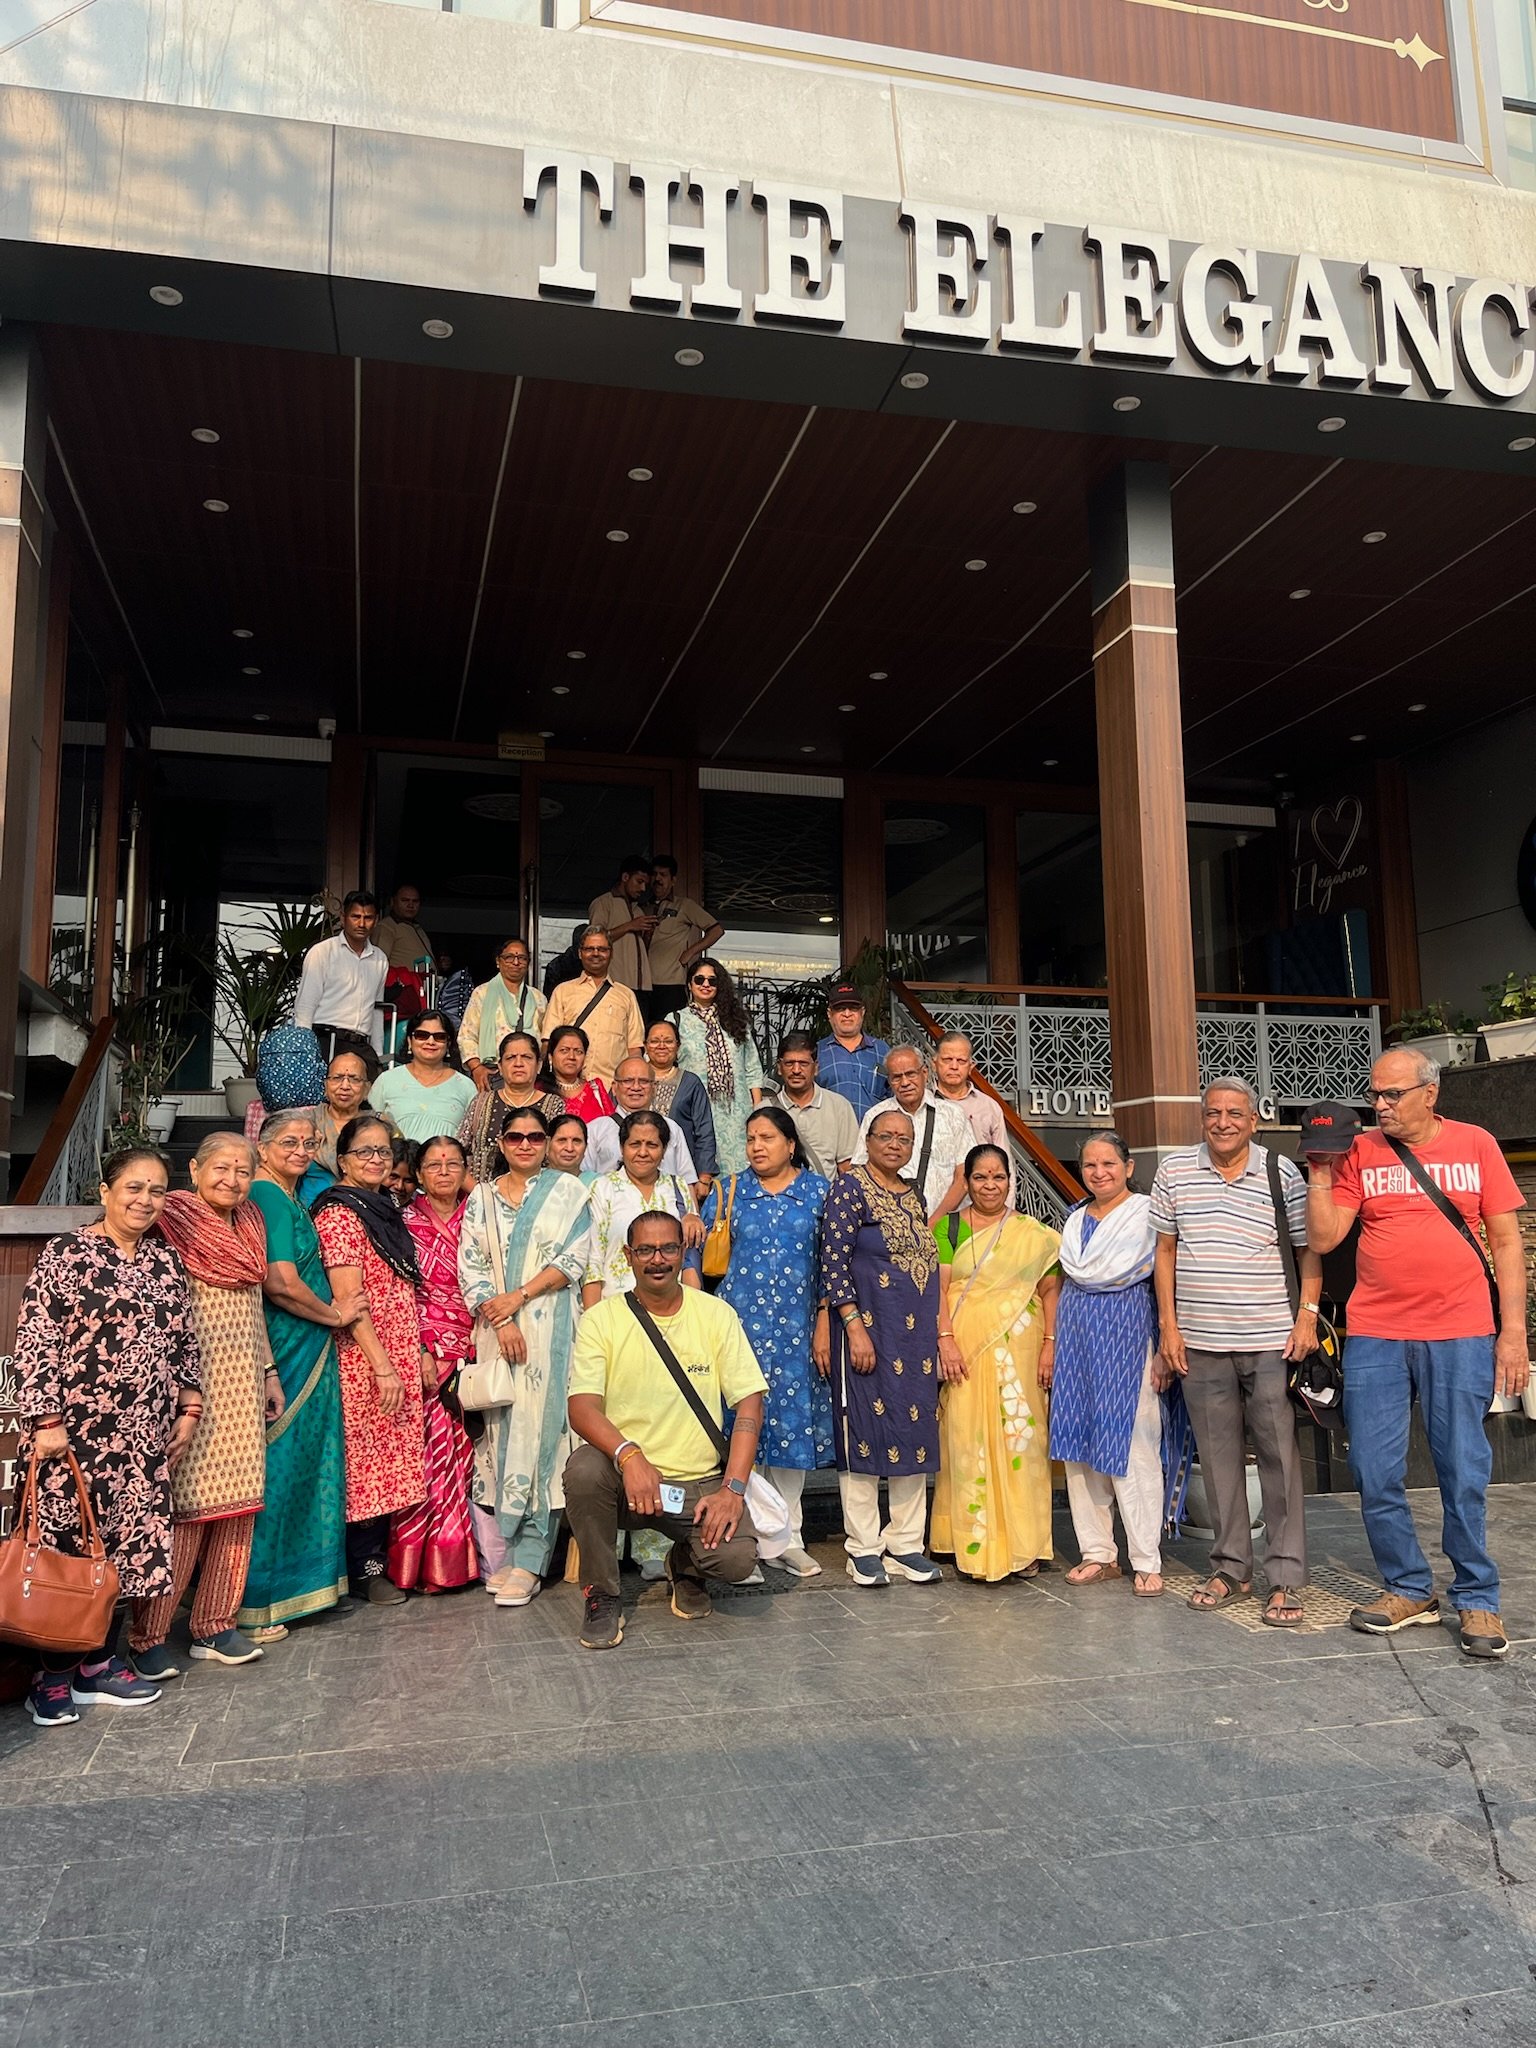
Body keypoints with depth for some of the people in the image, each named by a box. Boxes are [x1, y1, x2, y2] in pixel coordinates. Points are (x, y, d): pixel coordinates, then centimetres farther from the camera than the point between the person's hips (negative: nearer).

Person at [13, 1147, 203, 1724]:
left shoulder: (164, 1259, 10)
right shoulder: (65, 1254, -6)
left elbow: (185, 1341, 15)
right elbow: (34, 1343, -11)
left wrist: (188, 1409, 10)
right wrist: (46, 1420, -15)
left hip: (143, 1436, 5)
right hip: (75, 1429, -5)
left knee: (126, 1545, 8)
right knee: (67, 1547, 1)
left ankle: (100, 1662, 22)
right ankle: (55, 1674, 15)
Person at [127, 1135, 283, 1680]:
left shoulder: (248, 1227, 14)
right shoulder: (173, 1223, -8)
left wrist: (269, 1372, 19)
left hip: (242, 1385, 7)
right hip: (191, 1383, -7)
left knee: (238, 1503, 8)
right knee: (185, 1508, -6)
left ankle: (215, 1625, 19)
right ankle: (147, 1637, 5)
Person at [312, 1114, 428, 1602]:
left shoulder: (385, 1210, 15)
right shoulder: (339, 1213, -11)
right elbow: (350, 1299, -17)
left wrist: (418, 1352, 15)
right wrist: (383, 1366, -20)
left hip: (399, 1355, 8)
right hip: (366, 1359, -8)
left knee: (390, 1461, 12)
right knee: (368, 1457, 0)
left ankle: (380, 1558, 22)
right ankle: (366, 1570, 11)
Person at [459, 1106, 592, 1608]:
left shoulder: (567, 1190, 5)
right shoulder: (481, 1198, 12)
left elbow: (574, 1260, -3)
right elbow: (471, 1266, 4)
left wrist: (518, 1297, -10)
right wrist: (500, 1320, -9)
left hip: (550, 1327, -2)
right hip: (498, 1327, 3)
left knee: (541, 1426, -7)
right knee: (503, 1428, 1)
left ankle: (529, 1561, -4)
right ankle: (506, 1548, 11)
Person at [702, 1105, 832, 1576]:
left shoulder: (818, 1190, 5)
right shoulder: (729, 1191, 5)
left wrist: (824, 1325, -2)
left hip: (797, 1328, 1)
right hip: (739, 1323, 0)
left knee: (792, 1422, 5)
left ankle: (787, 1538, 15)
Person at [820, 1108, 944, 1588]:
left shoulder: (915, 1196, 15)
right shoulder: (850, 1186, -5)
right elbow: (833, 1261, -12)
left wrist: (938, 1333, 14)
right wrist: (855, 1327, -18)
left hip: (917, 1333, 7)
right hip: (868, 1324, -7)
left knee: (916, 1429, 7)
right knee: (865, 1428, -2)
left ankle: (906, 1542, 16)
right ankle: (863, 1547, 8)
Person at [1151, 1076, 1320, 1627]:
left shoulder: (1282, 1173, 0)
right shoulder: (1174, 1171, 4)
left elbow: (1309, 1248, 6)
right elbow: (1165, 1250, 9)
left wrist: (1307, 1317, -5)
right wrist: (1169, 1325, 5)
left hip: (1271, 1342, -2)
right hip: (1200, 1343, 2)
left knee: (1280, 1456, 0)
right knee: (1218, 1457, 9)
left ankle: (1285, 1578, 9)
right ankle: (1230, 1568, 21)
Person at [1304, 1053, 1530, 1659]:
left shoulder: (1476, 1144, 5)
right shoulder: (1360, 1152, 5)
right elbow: (1322, 1238, 1)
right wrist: (1320, 1170, -8)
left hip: (1460, 1336, -1)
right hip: (1375, 1337, 2)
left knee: (1464, 1474, 3)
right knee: (1374, 1473, 4)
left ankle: (1477, 1599, 20)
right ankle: (1409, 1589, 21)